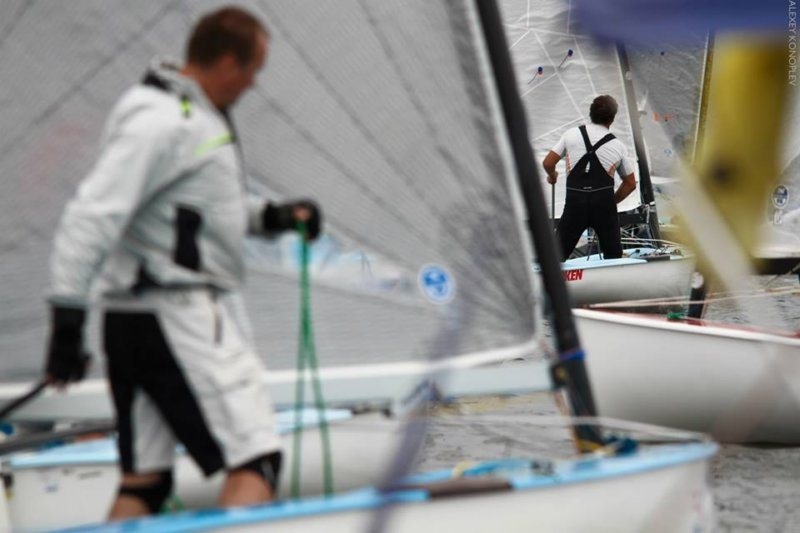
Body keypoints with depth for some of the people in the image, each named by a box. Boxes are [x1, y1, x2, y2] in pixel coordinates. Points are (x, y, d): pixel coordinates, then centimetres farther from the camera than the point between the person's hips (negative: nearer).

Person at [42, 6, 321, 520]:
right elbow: (93, 215, -21)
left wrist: (271, 216, 17)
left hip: (136, 318, 10)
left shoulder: (193, 115, 17)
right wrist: (67, 316, -24)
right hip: (175, 317, -10)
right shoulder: (162, 122, -15)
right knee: (255, 459, -9)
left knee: (145, 481, 12)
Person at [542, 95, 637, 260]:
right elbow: (630, 184, 14)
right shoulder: (618, 145, 8)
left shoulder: (571, 134, 5)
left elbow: (547, 163, 6)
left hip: (575, 202, 0)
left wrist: (552, 177, 28)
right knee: (614, 257, 11)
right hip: (604, 204, 0)